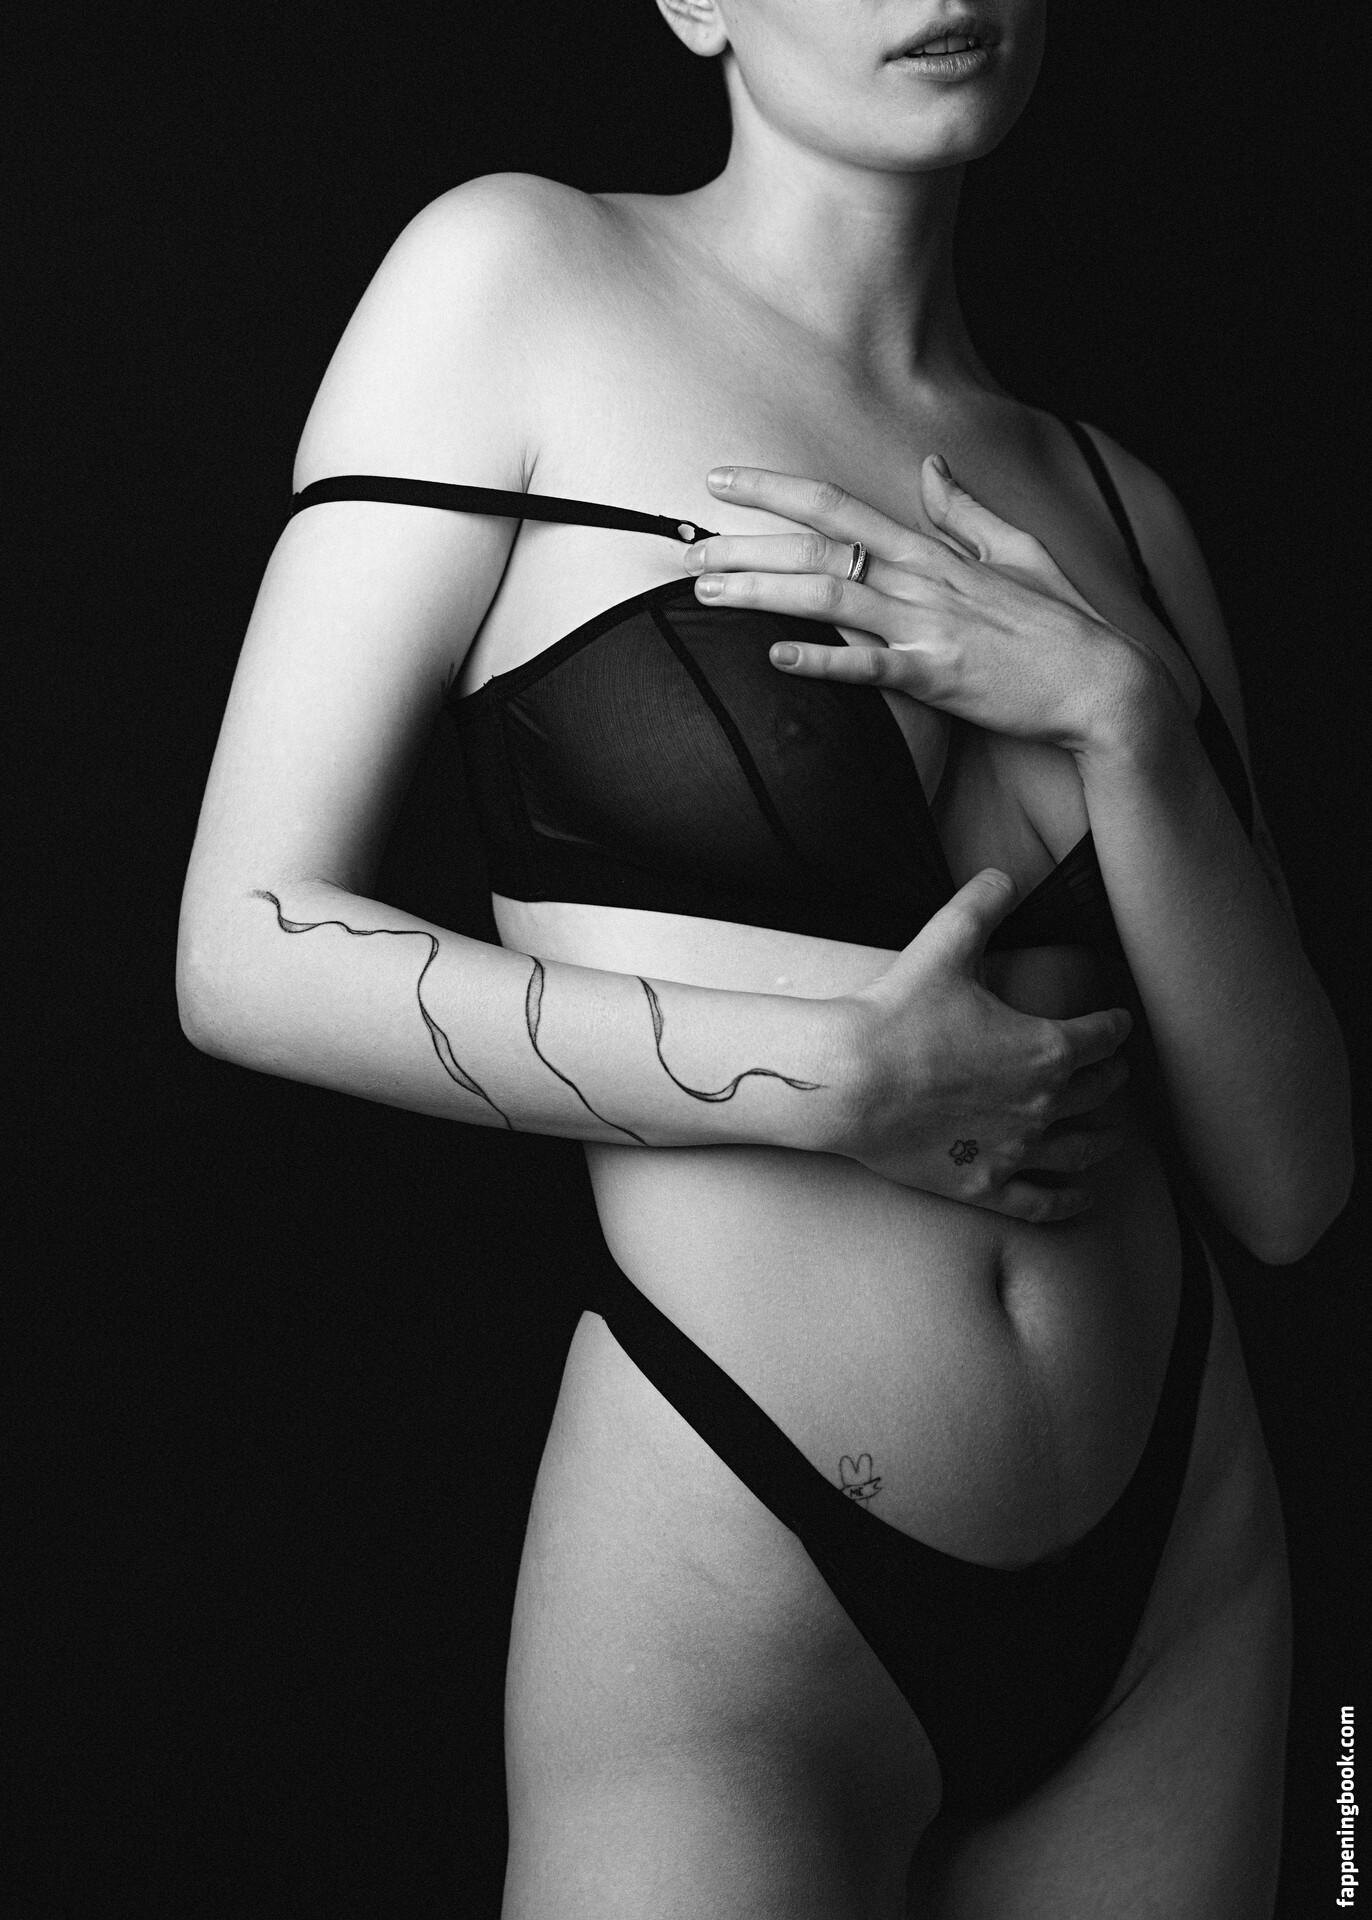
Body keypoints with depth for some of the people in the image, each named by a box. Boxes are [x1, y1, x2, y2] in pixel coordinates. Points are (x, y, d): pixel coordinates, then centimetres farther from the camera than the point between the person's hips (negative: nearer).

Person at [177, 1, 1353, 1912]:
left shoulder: (1113, 506, 6)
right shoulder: (512, 277, -5)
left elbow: (1290, 1180, 1)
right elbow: (249, 951, -10)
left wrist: (1125, 715, -12)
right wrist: (840, 1082, -15)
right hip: (725, 1577, -4)